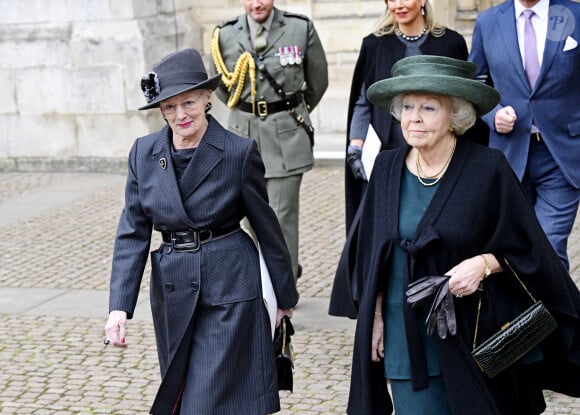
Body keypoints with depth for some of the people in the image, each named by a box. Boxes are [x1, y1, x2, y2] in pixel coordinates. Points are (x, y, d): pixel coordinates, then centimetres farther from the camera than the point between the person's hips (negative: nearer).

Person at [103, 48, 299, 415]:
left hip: (229, 292, -5)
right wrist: (120, 306, -9)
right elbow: (133, 233, 1)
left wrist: (286, 298, 7)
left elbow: (267, 228, -1)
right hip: (172, 291, 5)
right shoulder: (144, 153, 1)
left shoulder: (239, 153, -10)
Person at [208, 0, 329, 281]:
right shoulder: (225, 36, 0)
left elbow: (318, 81, 10)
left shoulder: (301, 29, -4)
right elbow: (219, 86, 17)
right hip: (243, 133, 3)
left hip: (287, 135, -3)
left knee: (282, 216, -4)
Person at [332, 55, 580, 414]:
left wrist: (484, 263, -20)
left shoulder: (487, 168, -9)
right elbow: (372, 251, 11)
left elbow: (525, 246, -4)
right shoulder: (388, 168, 3)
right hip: (405, 332, 3)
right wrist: (375, 315, 8)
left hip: (474, 334, -3)